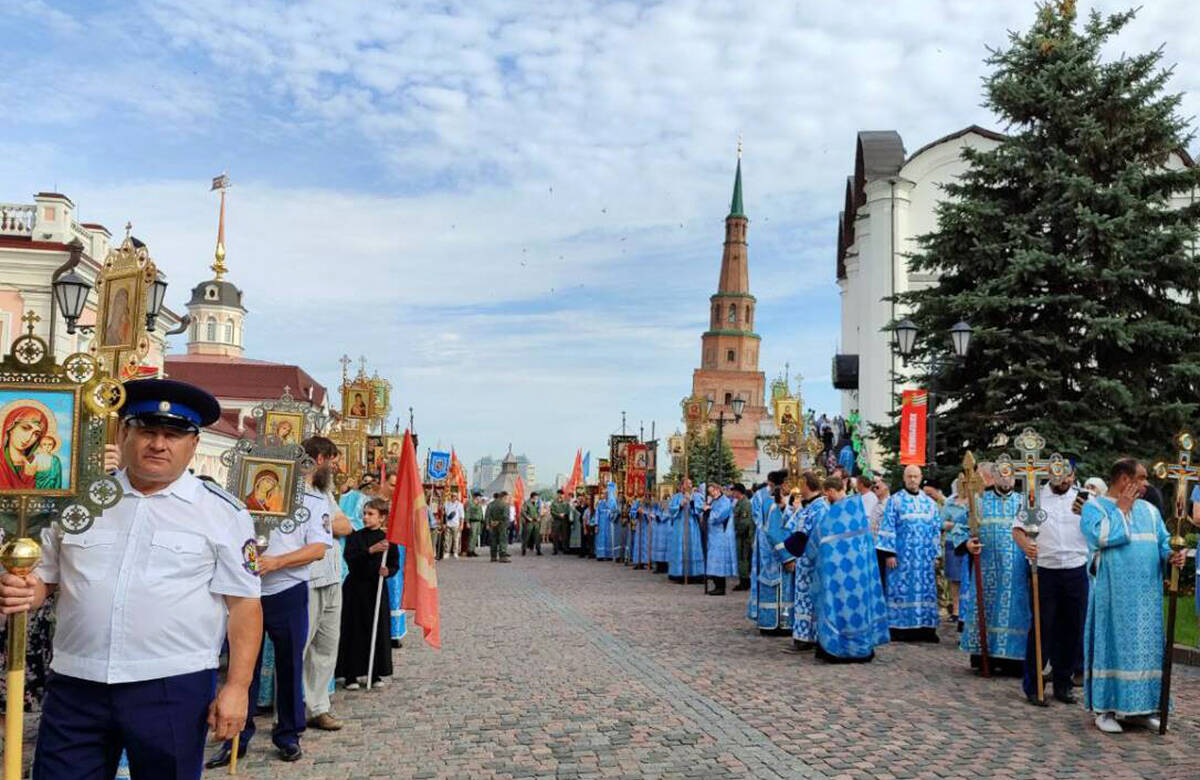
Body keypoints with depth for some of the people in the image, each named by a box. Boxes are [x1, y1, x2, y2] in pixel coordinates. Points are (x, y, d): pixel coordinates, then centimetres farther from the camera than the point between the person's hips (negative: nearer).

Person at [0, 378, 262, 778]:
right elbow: (42, 579, 16)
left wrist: (237, 686, -9)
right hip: (75, 686, 3)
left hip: (173, 689, -2)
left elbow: (244, 604, -3)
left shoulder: (222, 512, -2)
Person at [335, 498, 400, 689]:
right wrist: (370, 550, -27)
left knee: (376, 630, 4)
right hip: (355, 588, -1)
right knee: (353, 631, 1)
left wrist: (388, 571, -17)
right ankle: (351, 675, 8)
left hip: (376, 589, 1)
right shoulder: (355, 537, 0)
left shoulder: (387, 540, 2)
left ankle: (374, 673, 16)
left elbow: (395, 564, 4)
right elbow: (350, 558, -15)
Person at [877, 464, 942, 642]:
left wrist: (935, 553, 9)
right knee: (901, 589, -3)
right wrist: (889, 553, -11)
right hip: (902, 555, -4)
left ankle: (925, 628, 9)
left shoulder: (930, 503, 12)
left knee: (925, 590, 3)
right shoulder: (895, 501, 0)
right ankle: (900, 627, 2)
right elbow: (887, 528, -4)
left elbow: (936, 530, 15)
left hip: (924, 556, 4)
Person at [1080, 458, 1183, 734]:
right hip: (1112, 593, -5)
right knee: (1111, 645, -3)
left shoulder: (1149, 510, 15)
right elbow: (1100, 537, -19)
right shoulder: (1094, 507, -2)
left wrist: (1172, 555, -12)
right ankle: (1105, 708, 5)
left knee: (1146, 647, 6)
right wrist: (1121, 509, -8)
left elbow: (1163, 542, 11)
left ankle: (1139, 708, 16)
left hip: (1146, 594, 5)